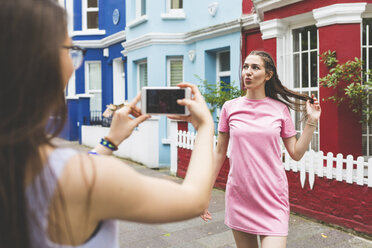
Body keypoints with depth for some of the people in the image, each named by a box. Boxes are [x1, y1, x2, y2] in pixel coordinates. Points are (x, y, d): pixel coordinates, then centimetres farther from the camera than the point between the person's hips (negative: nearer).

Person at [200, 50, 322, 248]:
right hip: (239, 195, 1)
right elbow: (220, 153, 6)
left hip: (272, 197, -1)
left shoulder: (280, 109, 1)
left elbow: (296, 153, 4)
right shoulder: (230, 107, 1)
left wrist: (311, 122, -2)